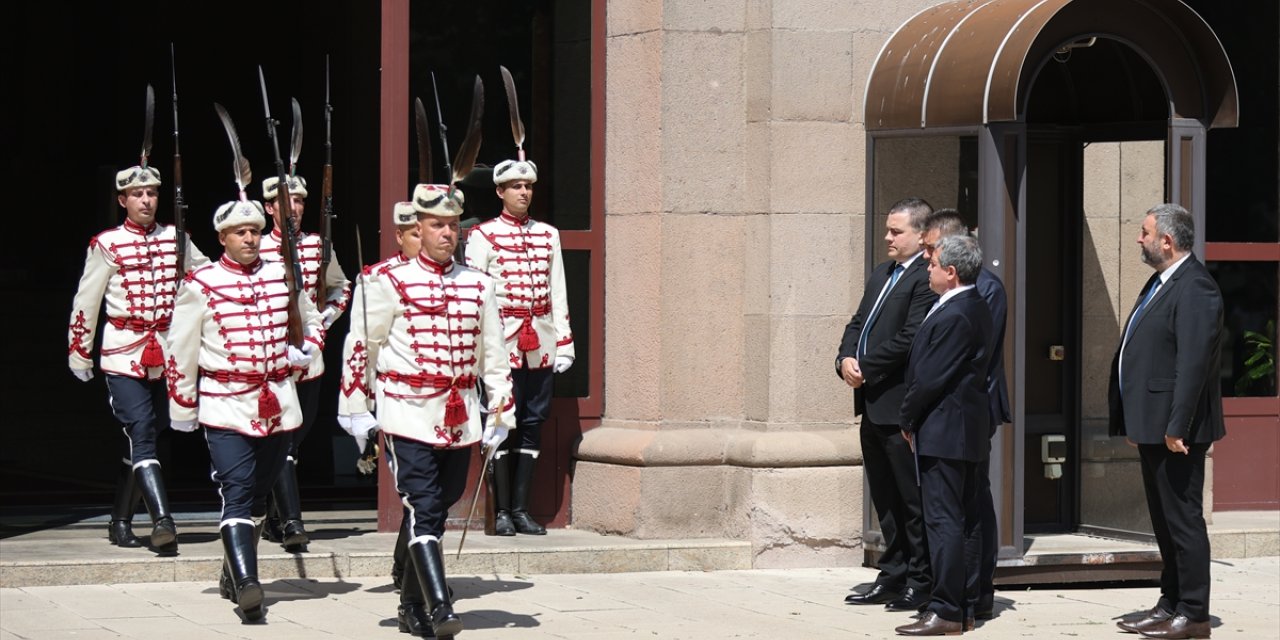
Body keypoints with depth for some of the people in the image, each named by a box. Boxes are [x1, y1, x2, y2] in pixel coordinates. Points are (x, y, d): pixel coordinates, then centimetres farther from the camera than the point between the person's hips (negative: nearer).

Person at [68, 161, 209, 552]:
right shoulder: (107, 245, -4)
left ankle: (121, 522, 21)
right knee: (142, 435, -16)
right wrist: (79, 354, 6)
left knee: (142, 439, 10)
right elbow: (85, 302, 2)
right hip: (123, 354, -4)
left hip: (167, 354, 4)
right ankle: (162, 521, -26)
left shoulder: (176, 240, 7)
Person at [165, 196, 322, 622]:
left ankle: (233, 577, 29)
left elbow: (311, 322, 25)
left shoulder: (284, 277, 7)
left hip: (278, 406, 4)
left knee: (257, 493, 13)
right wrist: (182, 408, 6)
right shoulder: (201, 285, -3)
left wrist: (306, 350, 3)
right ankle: (247, 585, -26)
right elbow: (181, 351, 3)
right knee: (238, 492, -16)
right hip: (225, 407, -4)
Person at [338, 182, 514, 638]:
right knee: (424, 510, -13)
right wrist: (355, 410, 2)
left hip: (460, 421, 5)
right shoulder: (390, 284, -3)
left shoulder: (479, 286, 9)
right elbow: (360, 346, 2)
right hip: (409, 416, -4)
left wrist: (500, 413, 11)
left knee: (438, 512, 10)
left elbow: (493, 353, 14)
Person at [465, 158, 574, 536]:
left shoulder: (549, 236, 14)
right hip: (501, 343, -4)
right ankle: (502, 512, 1)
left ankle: (521, 509, 10)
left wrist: (564, 343, 9)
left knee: (533, 424, 5)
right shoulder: (483, 235, 1)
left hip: (540, 345, 4)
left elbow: (558, 293, 14)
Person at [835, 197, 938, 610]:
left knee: (912, 499, -2)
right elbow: (858, 324, 17)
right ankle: (893, 577, 23)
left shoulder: (925, 279, -13)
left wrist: (866, 368, -14)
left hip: (900, 407, -9)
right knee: (884, 498, 15)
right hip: (873, 405, 9)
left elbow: (908, 339, -20)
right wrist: (846, 359, -2)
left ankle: (920, 582, 4)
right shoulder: (881, 275, 17)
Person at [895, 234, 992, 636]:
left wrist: (908, 421, -6)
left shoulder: (952, 317, -19)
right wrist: (913, 419, 15)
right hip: (968, 430, 10)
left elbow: (930, 378, -19)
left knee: (943, 521, -8)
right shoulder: (976, 309, 12)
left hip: (942, 432, -10)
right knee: (964, 520, 12)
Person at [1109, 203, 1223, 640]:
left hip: (1175, 428, -10)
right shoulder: (1160, 284, 17)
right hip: (1152, 425, 10)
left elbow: (1194, 362, -22)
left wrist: (1177, 426, -25)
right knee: (1164, 520, 15)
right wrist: (1134, 422, 17)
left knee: (1183, 518, -5)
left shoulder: (1194, 288, -16)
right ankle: (1171, 604, 22)